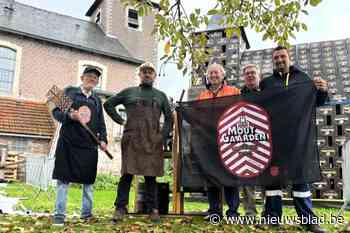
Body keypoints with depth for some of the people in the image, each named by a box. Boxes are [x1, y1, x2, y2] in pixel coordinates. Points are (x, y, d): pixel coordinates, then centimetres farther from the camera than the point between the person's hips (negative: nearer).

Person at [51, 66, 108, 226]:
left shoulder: (97, 100, 16)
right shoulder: (70, 91, 6)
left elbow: (101, 123, 14)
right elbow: (56, 111, 2)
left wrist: (103, 139, -1)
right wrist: (69, 116, -18)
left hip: (89, 144, 4)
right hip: (68, 142, -3)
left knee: (88, 180, 7)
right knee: (63, 179, -1)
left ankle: (86, 213, 19)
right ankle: (59, 214, 7)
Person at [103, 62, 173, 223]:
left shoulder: (161, 95, 17)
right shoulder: (129, 92, 13)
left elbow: (169, 117, 17)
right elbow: (108, 104, 15)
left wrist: (164, 136, 5)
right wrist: (120, 121, 5)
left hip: (153, 141, 1)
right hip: (131, 139, -1)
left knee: (151, 175, 3)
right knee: (127, 173, -4)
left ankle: (152, 209, 10)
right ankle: (120, 208, 5)